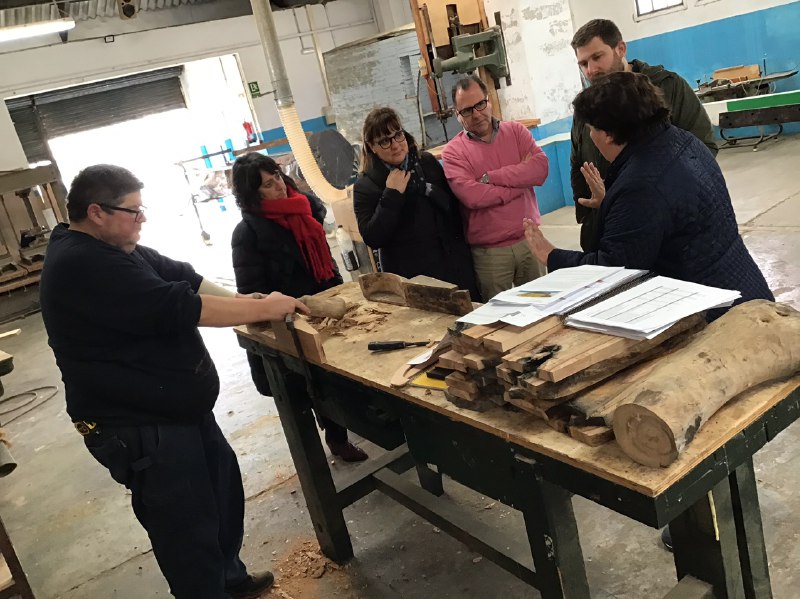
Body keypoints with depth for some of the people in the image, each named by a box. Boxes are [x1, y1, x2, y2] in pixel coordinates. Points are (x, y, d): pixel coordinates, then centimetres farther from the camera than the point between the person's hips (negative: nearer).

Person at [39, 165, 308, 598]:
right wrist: (262, 309, -21)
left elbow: (182, 277, 5)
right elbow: (176, 307, -29)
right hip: (138, 427, -11)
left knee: (223, 490, 23)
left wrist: (247, 304, -8)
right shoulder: (84, 266, -25)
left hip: (176, 409, 11)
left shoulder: (112, 250, 8)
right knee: (188, 528, 3)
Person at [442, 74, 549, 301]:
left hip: (530, 239, 3)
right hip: (489, 252, -3)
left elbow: (540, 168, -11)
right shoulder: (453, 151, -4)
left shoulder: (515, 131, 6)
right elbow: (471, 196, -20)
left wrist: (490, 177, -16)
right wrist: (520, 179, -11)